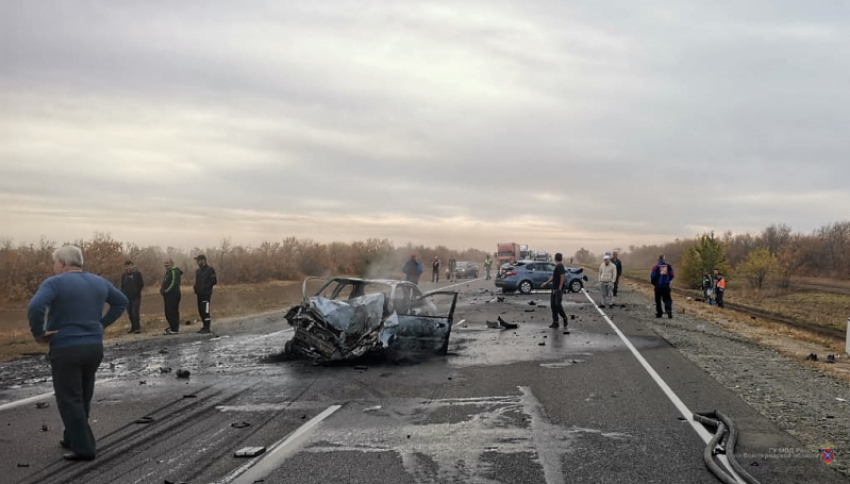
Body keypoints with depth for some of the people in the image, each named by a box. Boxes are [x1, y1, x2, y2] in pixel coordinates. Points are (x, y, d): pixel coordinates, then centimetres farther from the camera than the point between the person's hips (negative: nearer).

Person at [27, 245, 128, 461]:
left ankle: (84, 447, -1)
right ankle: (73, 439, 29)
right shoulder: (99, 282, 9)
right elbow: (122, 302, 19)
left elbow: (35, 307, -27)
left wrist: (38, 334, -13)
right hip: (94, 346, 6)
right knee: (83, 398, 19)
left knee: (69, 400, 1)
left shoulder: (54, 283, -11)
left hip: (66, 349, -6)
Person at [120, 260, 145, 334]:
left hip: (136, 297, -4)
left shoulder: (137, 274, -3)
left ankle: (137, 328, -2)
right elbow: (122, 286, 15)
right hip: (127, 297, 4)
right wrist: (123, 294, 2)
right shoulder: (124, 275, 9)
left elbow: (141, 284, -1)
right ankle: (133, 327, 20)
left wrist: (136, 291, -7)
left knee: (135, 313, -11)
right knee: (130, 314, 8)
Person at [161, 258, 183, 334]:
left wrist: (166, 291, -17)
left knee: (172, 312, -10)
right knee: (168, 312, 15)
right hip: (168, 296, 11)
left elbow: (174, 283, -20)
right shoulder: (168, 272, 21)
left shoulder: (174, 272, -12)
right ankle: (172, 326, 26)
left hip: (173, 296, -11)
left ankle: (174, 329, -6)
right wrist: (162, 289, 9)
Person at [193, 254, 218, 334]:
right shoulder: (198, 271, 17)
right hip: (200, 294, 8)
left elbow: (214, 281, -11)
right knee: (201, 311, 9)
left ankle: (207, 328, -6)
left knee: (205, 311, -10)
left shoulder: (210, 269, -6)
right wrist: (196, 289, 5)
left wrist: (205, 287, -14)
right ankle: (205, 326, 18)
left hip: (206, 294, -8)